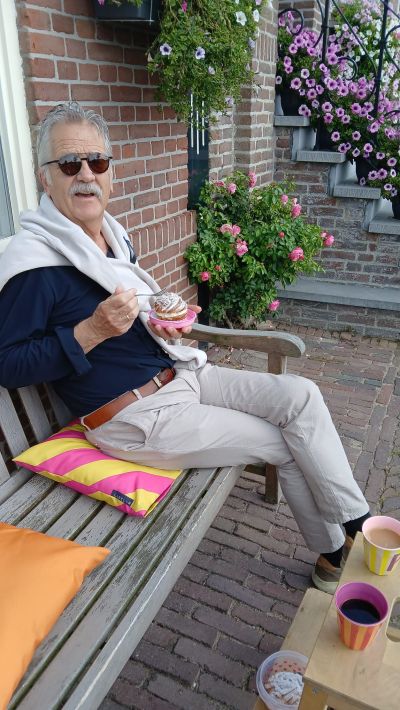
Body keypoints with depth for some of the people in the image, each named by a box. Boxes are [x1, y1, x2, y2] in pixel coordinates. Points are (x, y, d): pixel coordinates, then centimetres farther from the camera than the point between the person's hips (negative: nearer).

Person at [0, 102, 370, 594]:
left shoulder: (110, 234, 9)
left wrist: (165, 323, 2)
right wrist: (92, 331, -25)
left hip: (178, 371, 8)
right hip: (134, 415, -8)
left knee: (300, 395, -6)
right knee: (283, 443, -5)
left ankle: (356, 523, 8)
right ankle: (338, 553, 20)